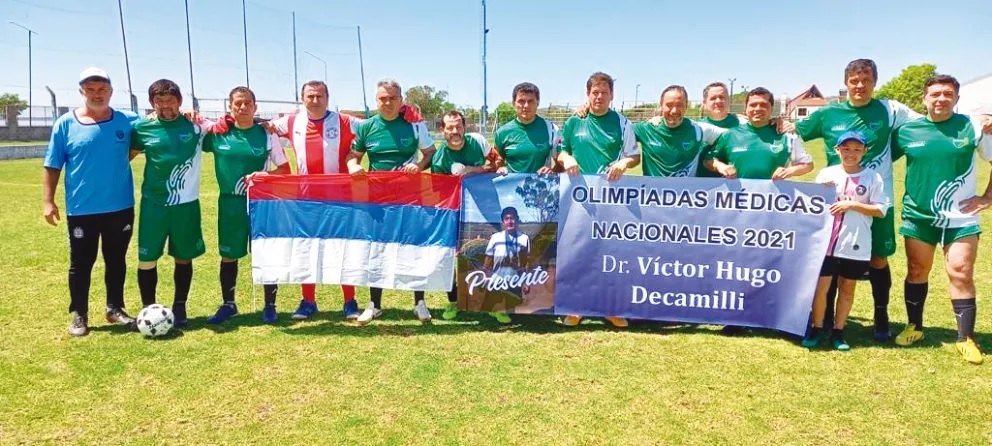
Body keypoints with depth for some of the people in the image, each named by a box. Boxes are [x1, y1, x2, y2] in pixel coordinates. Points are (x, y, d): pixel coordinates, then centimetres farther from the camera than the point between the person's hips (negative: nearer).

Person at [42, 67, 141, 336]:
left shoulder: (127, 122, 0)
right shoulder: (66, 124, -2)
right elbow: (52, 166, 0)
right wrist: (48, 201, -5)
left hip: (120, 208, 2)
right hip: (81, 210, -1)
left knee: (116, 261, 13)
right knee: (81, 264, 8)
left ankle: (115, 309, 28)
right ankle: (79, 315, 22)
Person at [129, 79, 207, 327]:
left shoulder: (195, 125, -1)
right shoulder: (143, 128, 0)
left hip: (186, 203, 0)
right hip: (153, 203, 0)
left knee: (184, 257, 9)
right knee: (147, 259, 1)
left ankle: (179, 308, 24)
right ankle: (148, 310, 17)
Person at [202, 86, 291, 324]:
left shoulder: (267, 134, -1)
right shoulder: (217, 133, 0)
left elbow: (285, 169, 2)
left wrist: (263, 176, -14)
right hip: (230, 203, 1)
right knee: (228, 256, 11)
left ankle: (269, 306, 17)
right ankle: (228, 305, 27)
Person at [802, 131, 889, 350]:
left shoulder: (873, 177, -1)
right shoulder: (826, 174, 3)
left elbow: (881, 210, -5)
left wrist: (852, 204, -15)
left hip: (856, 246, 0)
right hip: (826, 242, 0)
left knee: (847, 288, 11)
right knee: (820, 287, 1)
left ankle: (838, 331, 23)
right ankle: (817, 328, 17)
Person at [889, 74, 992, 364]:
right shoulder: (907, 130, -1)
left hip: (961, 216, -1)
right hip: (918, 215, 2)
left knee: (961, 274, -4)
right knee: (917, 271, 11)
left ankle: (965, 338, 7)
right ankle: (914, 327, 26)